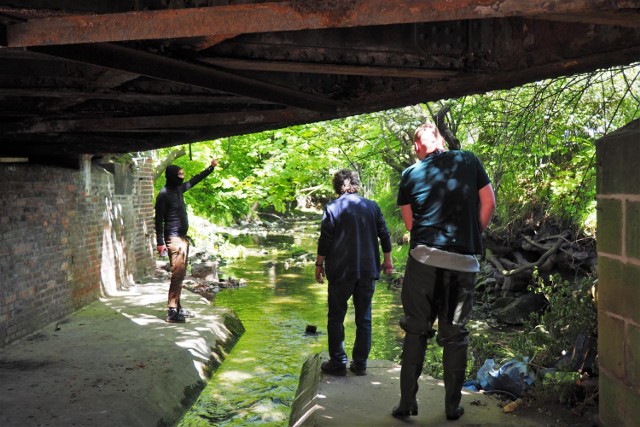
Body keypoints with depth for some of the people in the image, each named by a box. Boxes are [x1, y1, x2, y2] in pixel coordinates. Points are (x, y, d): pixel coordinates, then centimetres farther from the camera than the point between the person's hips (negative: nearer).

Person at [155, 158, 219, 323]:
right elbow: (159, 219, -13)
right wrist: (160, 242, -18)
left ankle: (177, 307, 17)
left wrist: (211, 168, 31)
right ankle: (172, 311, -14)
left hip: (183, 237, 9)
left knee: (181, 274, 10)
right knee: (177, 273, -14)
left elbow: (194, 180, 29)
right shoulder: (164, 194, -11)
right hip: (173, 238, -9)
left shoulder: (179, 189, 12)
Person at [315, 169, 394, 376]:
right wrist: (387, 260, 15)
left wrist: (319, 264, 1)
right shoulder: (372, 206, 4)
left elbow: (325, 240, -8)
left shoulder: (332, 208, -5)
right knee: (364, 318, 9)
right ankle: (360, 363, 13)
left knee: (336, 317, 7)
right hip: (367, 271, 3)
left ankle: (338, 363, 8)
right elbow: (384, 234, 5)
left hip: (341, 271, -3)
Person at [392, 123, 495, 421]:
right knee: (455, 335, 9)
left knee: (416, 330, 8)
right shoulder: (469, 161, 6)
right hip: (464, 261, 1)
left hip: (424, 258, -1)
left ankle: (407, 402, 7)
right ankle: (453, 406, 15)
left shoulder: (410, 175, 6)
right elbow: (489, 203, 6)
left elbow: (410, 222, 9)